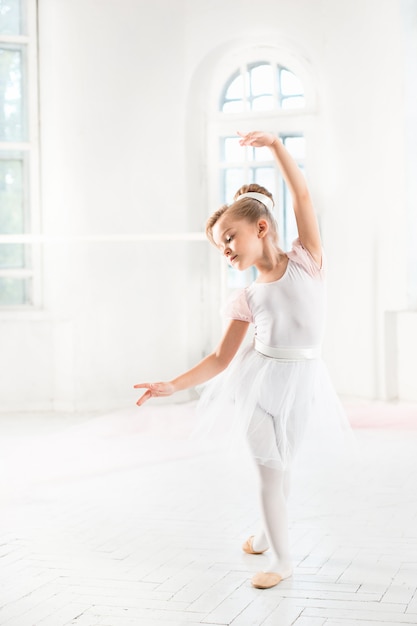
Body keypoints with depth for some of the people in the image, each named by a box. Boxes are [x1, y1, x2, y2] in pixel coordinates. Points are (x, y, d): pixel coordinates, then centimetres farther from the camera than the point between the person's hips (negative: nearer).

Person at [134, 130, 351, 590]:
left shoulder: (306, 259, -1)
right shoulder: (246, 299, 4)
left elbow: (302, 197, -9)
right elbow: (221, 358, 3)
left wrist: (275, 145, -17)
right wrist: (172, 385, -5)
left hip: (298, 381, -3)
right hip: (261, 378, 3)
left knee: (279, 465, 4)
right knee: (269, 468, 10)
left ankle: (271, 536, 25)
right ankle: (278, 557, 30)